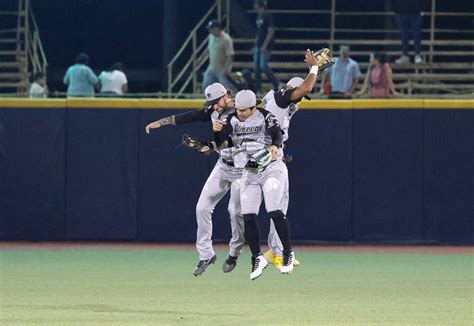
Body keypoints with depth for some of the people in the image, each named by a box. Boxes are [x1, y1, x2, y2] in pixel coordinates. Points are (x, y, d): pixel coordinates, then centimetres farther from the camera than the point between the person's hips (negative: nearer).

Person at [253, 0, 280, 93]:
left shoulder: (268, 16, -12)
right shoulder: (259, 16, 13)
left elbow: (271, 32, -15)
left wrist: (265, 46, -18)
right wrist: (255, 45, 17)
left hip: (266, 46, -8)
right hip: (258, 46, 8)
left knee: (263, 66, -12)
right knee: (256, 67, 5)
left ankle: (276, 84, 1)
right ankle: (256, 87, 9)